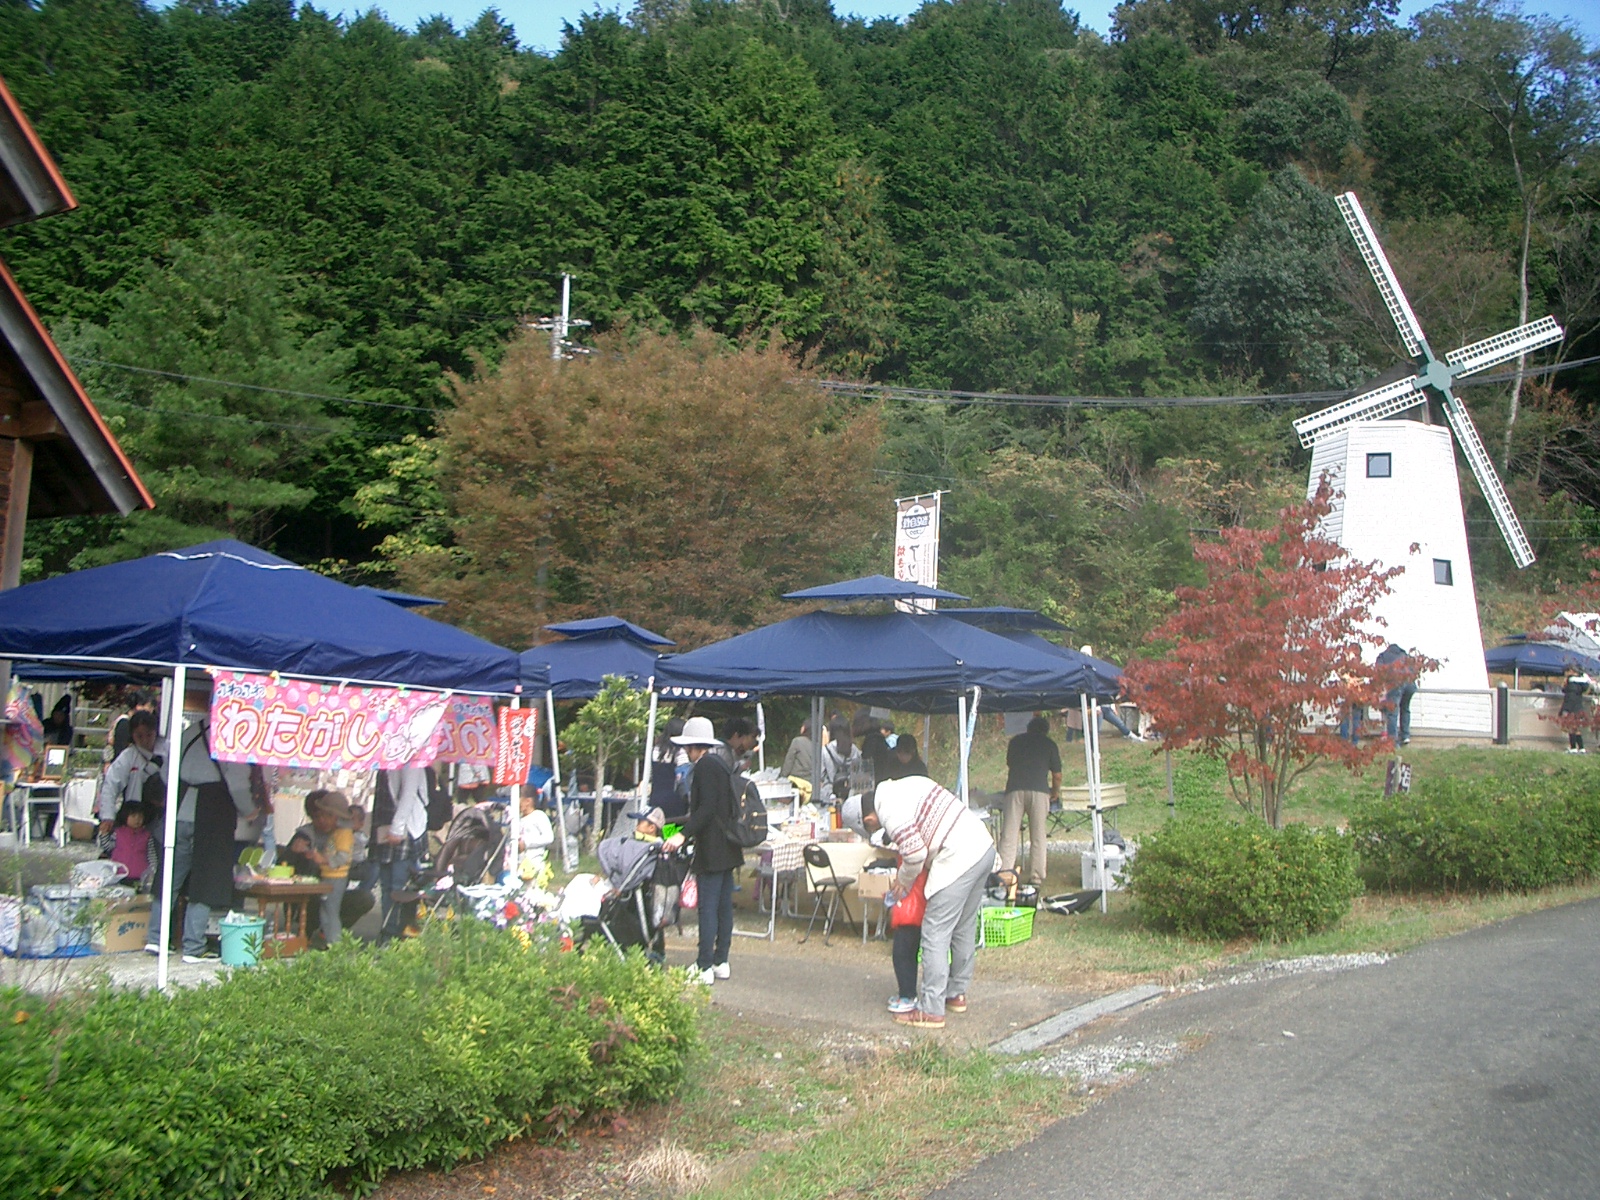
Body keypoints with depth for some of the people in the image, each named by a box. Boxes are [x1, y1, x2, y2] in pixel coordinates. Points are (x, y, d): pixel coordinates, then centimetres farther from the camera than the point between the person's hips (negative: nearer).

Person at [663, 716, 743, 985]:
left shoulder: (705, 766, -13)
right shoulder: (719, 764, 15)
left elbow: (707, 809, -21)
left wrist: (684, 834, -25)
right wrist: (679, 822, 34)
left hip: (712, 849, -10)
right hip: (727, 847, 10)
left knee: (708, 907, -7)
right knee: (724, 905, 12)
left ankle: (705, 967, -5)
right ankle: (721, 962, 18)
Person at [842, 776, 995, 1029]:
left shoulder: (890, 812, -12)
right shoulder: (906, 785, 16)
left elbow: (915, 854, -16)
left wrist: (903, 880, 5)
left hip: (959, 860, -10)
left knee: (935, 934, -3)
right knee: (963, 929, 21)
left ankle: (931, 1011, 0)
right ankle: (956, 994, 34)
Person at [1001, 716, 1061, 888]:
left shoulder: (1016, 741, 22)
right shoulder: (1049, 745, 16)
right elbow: (1057, 775, 16)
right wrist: (1055, 793, 34)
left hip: (1014, 790, 1)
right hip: (1039, 790, -1)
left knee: (1009, 835, -2)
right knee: (1038, 837, 4)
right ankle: (1036, 878, 3)